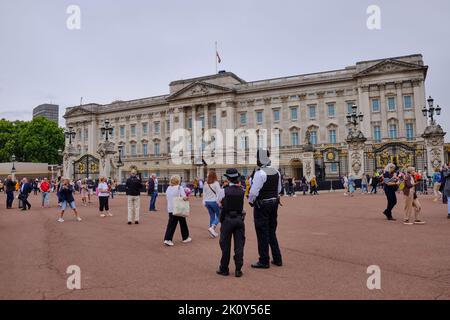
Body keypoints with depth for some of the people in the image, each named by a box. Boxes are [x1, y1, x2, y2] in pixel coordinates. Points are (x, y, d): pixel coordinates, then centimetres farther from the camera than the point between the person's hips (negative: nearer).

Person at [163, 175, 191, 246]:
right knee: (183, 223, 12)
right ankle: (185, 238, 25)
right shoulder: (180, 188, -11)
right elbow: (184, 197, -23)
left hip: (170, 209, 5)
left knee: (171, 224, 6)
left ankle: (167, 239, -7)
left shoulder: (168, 188, 7)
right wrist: (186, 198, -2)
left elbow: (167, 198, 14)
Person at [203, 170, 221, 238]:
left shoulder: (206, 184, 5)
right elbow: (218, 193, -13)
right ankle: (212, 227, -15)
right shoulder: (216, 183, -12)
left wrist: (204, 202, 17)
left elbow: (204, 193, 10)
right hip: (214, 202, -6)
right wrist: (219, 202, -7)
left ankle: (213, 232, 16)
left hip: (207, 202, 6)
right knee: (218, 216, 6)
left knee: (212, 216, 14)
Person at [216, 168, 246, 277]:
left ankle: (224, 269, 19)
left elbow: (219, 200, 7)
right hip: (239, 219, 2)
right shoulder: (242, 191, -4)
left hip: (227, 220, -2)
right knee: (239, 245, 8)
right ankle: (238, 270, 12)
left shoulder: (223, 191, -10)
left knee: (225, 245, 9)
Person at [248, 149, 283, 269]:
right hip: (274, 203, 8)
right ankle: (277, 259, 25)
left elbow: (254, 191, -19)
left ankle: (264, 261, 9)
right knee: (272, 232, 18)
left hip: (262, 205, -7)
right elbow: (279, 189, 13)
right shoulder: (276, 172, 5)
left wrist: (250, 201, -2)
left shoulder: (260, 173, -19)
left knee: (262, 233, 2)